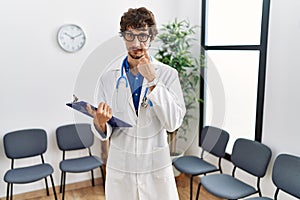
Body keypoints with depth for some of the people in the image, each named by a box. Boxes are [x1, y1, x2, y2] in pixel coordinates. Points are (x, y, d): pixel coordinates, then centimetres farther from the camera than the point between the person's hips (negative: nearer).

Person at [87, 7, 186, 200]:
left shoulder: (168, 74, -6)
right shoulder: (108, 78, -2)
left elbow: (173, 123, -16)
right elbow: (105, 133, -1)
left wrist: (152, 80, -22)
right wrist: (100, 122, -23)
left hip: (157, 167, -1)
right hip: (119, 167, 1)